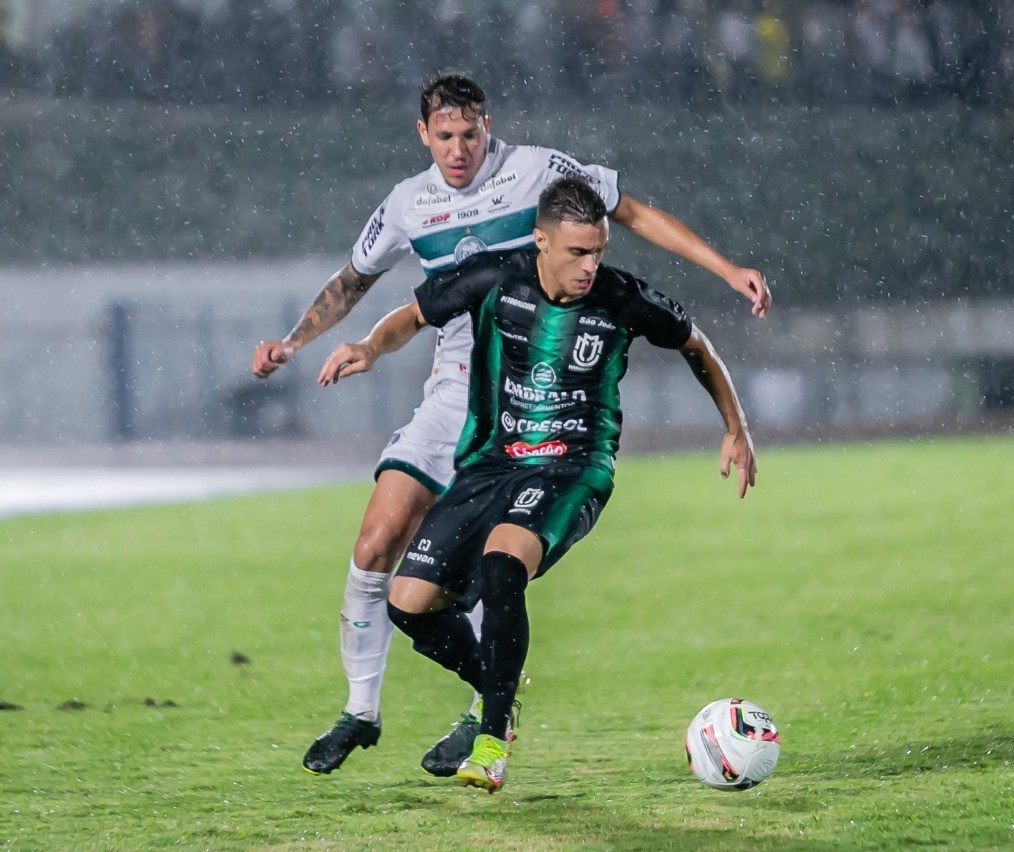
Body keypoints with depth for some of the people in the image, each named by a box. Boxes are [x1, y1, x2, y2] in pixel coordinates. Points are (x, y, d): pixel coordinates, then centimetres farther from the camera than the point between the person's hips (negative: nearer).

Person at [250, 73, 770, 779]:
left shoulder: (539, 171, -4)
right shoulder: (408, 206, 7)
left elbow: (637, 215, 3)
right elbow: (354, 281, 23)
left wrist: (729, 271, -2)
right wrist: (292, 342, 10)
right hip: (457, 389, 4)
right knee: (377, 544, -7)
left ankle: (486, 717, -2)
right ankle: (361, 710, 8)